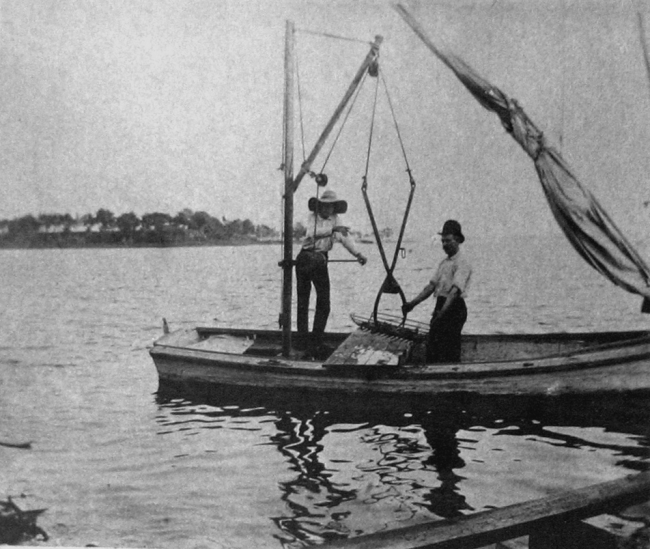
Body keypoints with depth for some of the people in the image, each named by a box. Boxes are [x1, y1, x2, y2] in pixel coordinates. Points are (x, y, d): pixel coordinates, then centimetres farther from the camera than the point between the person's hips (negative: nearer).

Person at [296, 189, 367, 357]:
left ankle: (316, 341, 3)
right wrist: (333, 230, -32)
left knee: (323, 303, -4)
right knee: (302, 301, 2)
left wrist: (357, 254, -21)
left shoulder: (335, 219, 6)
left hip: (320, 261, 2)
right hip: (305, 258, -2)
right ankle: (302, 339, 10)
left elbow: (345, 237, -7)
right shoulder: (312, 217, -1)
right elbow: (312, 233, -21)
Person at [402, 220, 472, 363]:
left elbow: (455, 290, -25)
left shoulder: (462, 264, -12)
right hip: (440, 308, 9)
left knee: (450, 353, -5)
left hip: (454, 309, -9)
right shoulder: (444, 262, 17)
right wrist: (413, 303, 8)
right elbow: (431, 285, 17)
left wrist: (443, 311, -37)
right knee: (431, 349, 11)